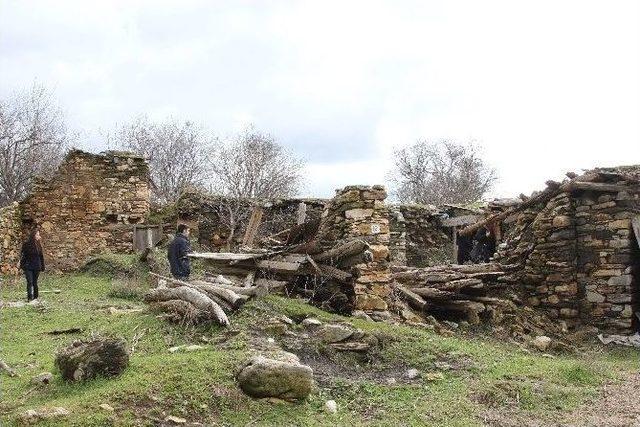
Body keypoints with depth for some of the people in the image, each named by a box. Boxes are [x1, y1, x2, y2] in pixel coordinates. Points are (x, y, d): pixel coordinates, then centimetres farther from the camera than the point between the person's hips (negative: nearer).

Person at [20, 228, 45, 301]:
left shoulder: (38, 245, 5)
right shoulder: (26, 244, -5)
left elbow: (41, 256, 11)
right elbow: (22, 255, -4)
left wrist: (42, 266, 11)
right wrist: (22, 265, -10)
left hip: (36, 267, 3)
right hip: (28, 267, -3)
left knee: (35, 282, 9)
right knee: (30, 282, -9)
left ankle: (35, 297, 17)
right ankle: (30, 297, -9)